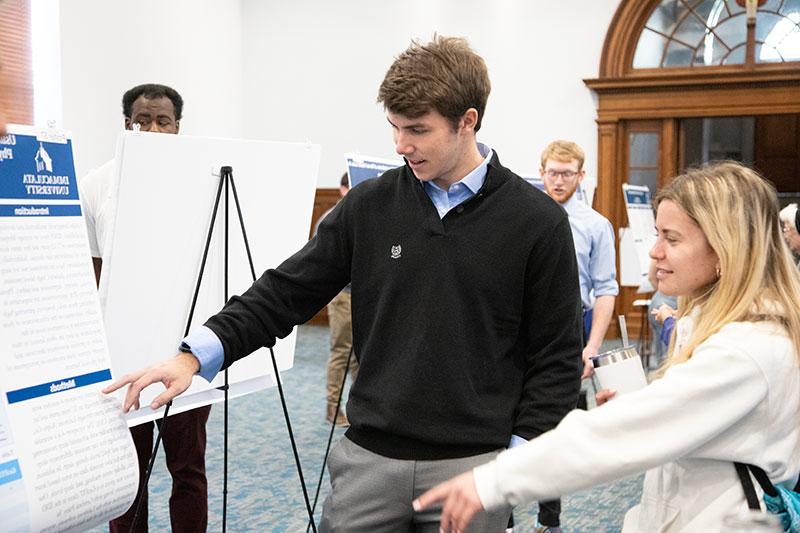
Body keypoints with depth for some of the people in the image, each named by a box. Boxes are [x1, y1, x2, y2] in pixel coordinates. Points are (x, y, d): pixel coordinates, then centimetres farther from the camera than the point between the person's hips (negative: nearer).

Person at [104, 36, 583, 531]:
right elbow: (285, 294, 3)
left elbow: (557, 359, -3)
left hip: (471, 467, -2)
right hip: (368, 459, 2)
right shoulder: (370, 206, 1)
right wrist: (195, 356, -8)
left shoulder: (537, 222, -6)